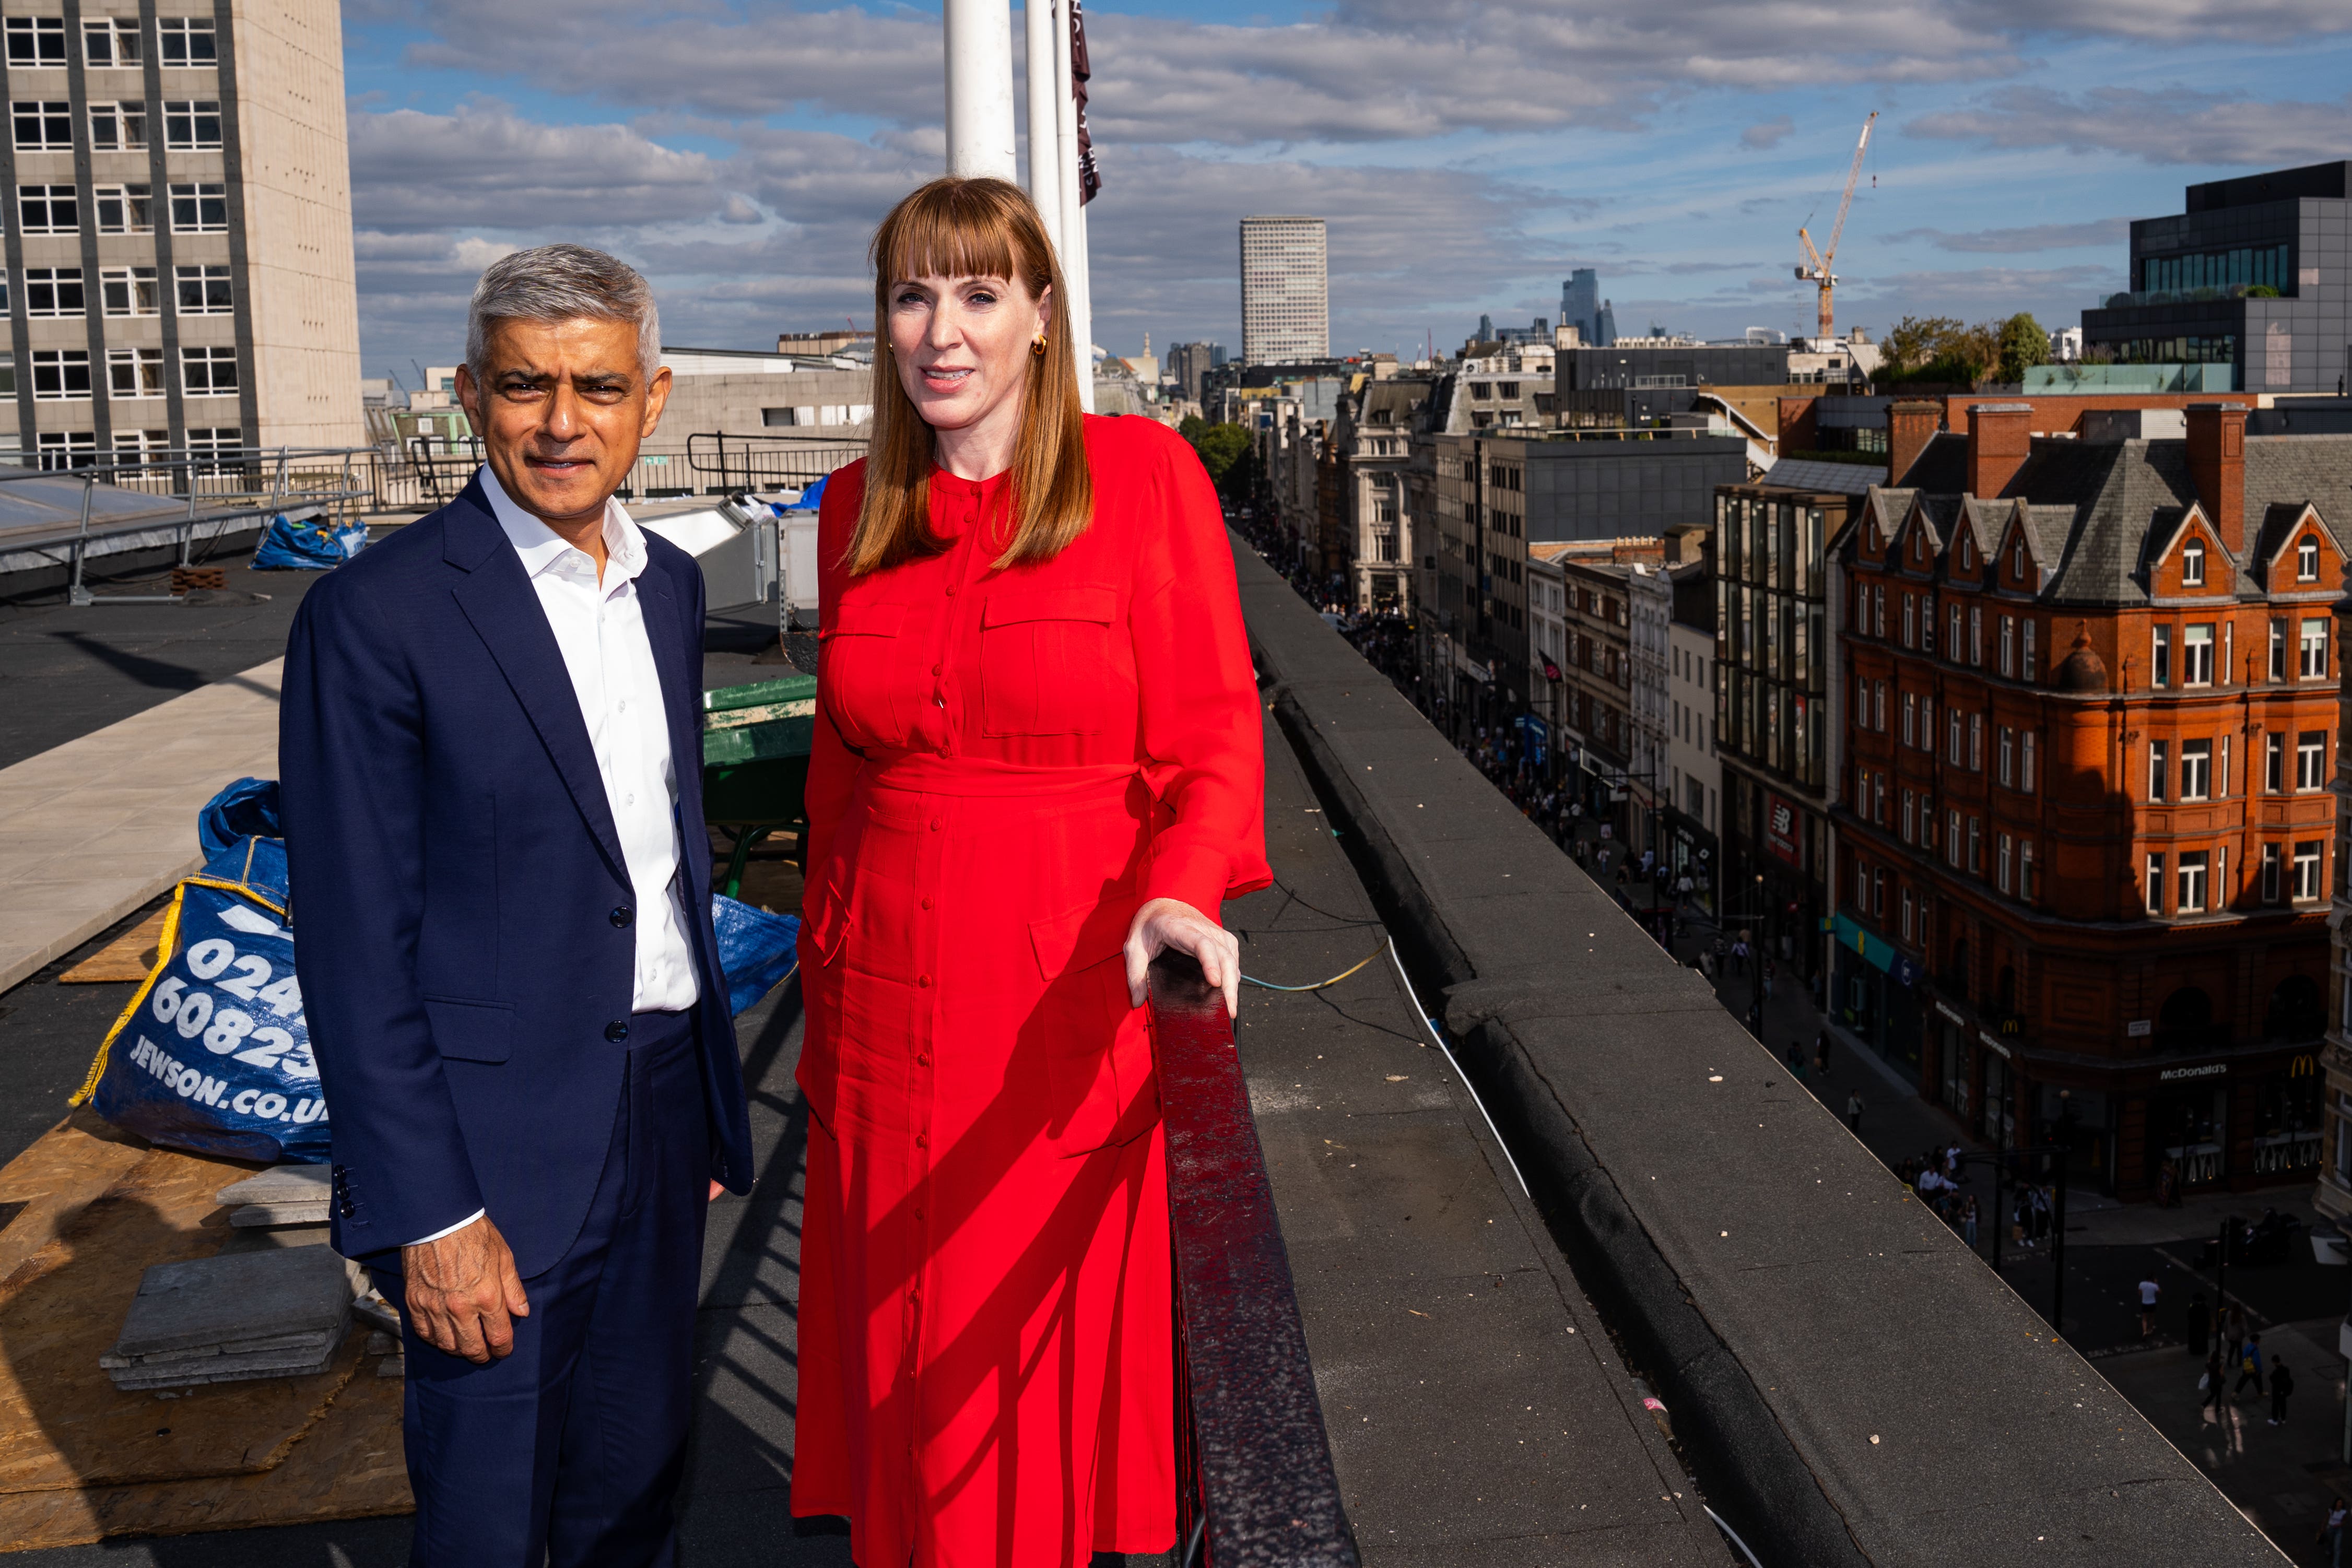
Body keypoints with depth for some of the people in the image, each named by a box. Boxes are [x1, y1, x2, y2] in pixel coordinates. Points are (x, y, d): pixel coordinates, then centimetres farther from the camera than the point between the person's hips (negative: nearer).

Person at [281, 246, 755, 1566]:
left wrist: (712, 1100, 15)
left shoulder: (670, 584, 7)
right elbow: (357, 947, -14)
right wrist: (428, 1213, -16)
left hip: (660, 1112, 6)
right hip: (500, 1146, -6)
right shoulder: (376, 615, -14)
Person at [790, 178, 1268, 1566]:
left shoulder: (1144, 475, -6)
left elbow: (1213, 735, -8)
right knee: (917, 1373, 12)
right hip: (895, 999, 4)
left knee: (1074, 1339, 8)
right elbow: (841, 769, 13)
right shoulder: (859, 510, 6)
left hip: (1083, 996, -4)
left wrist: (1182, 893, -27)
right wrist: (825, 1007, 14)